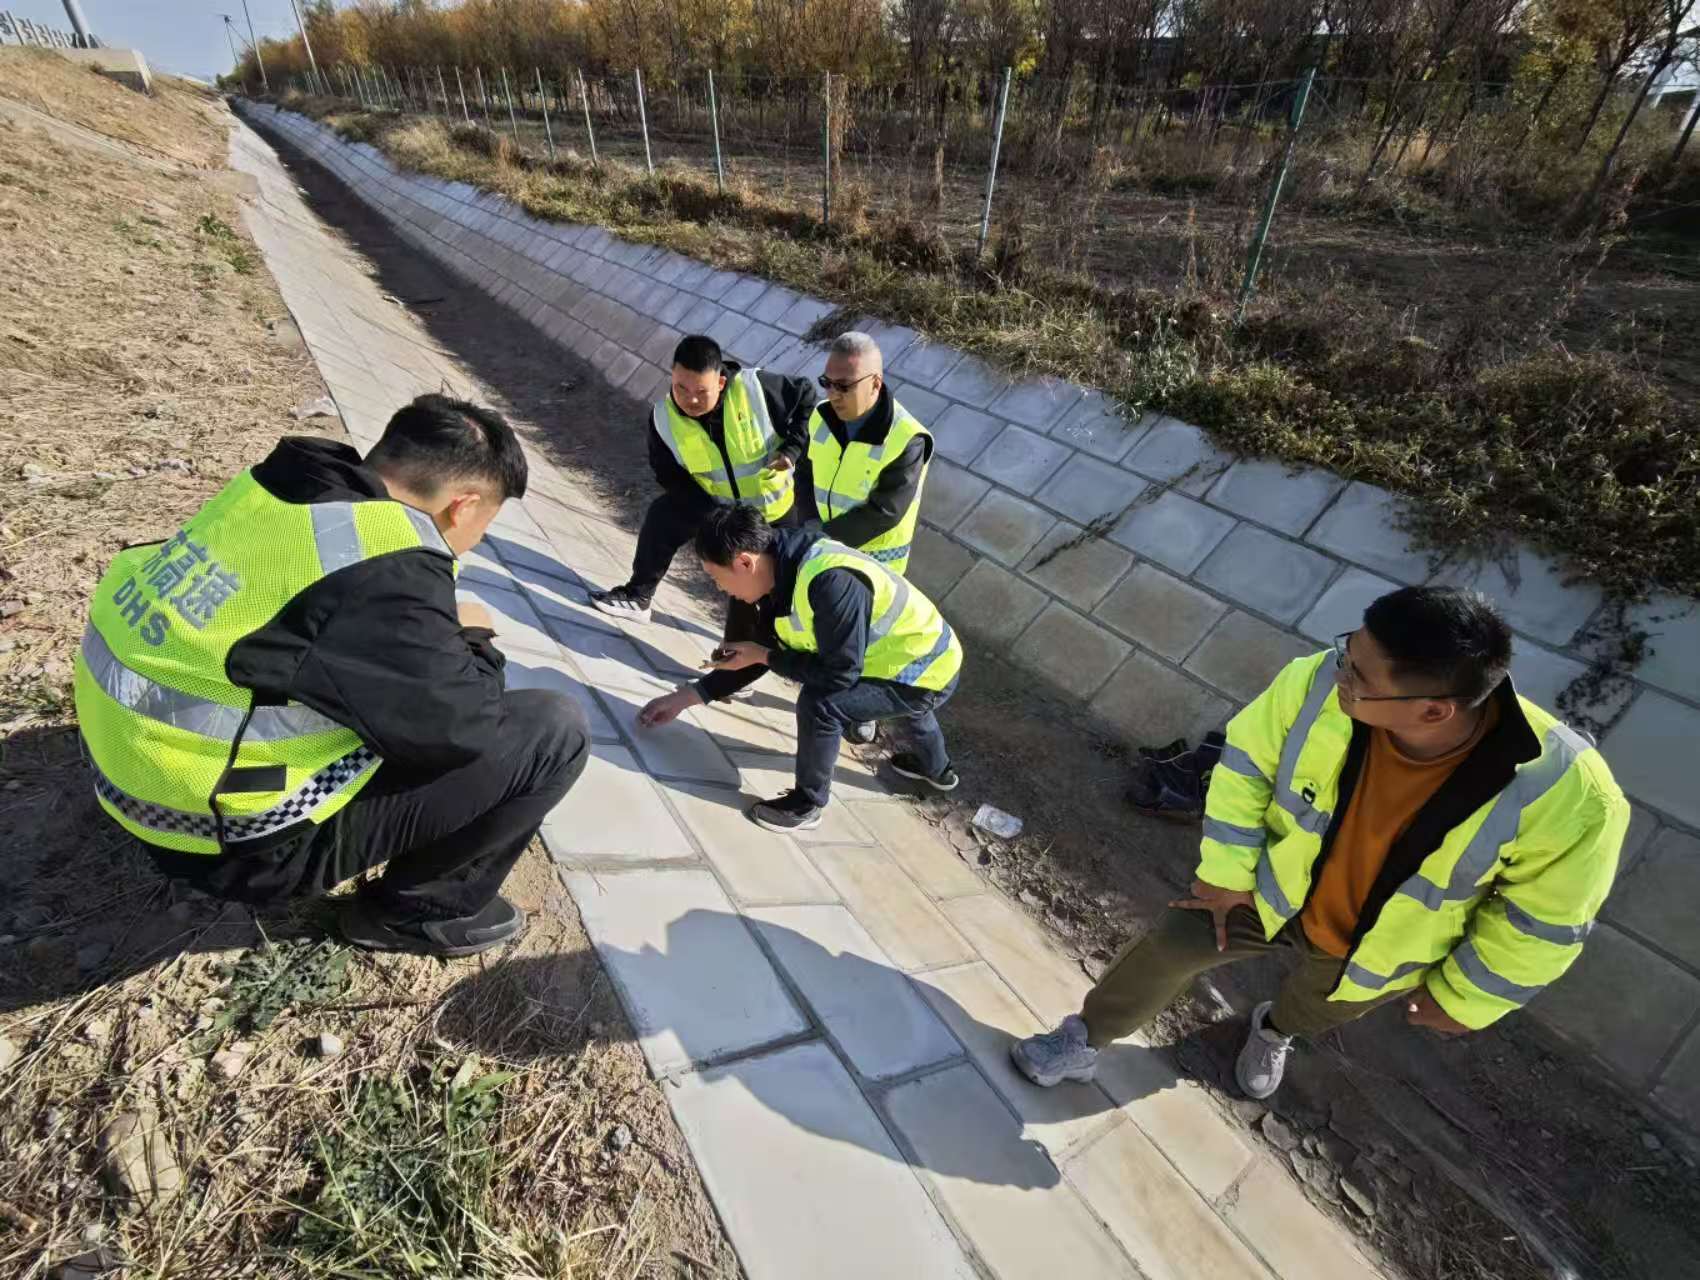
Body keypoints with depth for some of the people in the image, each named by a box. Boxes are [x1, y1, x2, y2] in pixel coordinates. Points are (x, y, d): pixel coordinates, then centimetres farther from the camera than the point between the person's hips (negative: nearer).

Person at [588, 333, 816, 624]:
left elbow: (806, 398, -16)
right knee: (662, 517, -6)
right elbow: (672, 477, -12)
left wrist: (793, 448, -28)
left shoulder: (757, 387, -32)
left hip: (778, 507, -3)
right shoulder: (663, 418, -21)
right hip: (715, 502, 3)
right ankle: (637, 597, 13)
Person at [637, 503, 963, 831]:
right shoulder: (784, 572, -6)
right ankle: (936, 769, 66)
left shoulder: (833, 583, -37)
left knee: (821, 702, -23)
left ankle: (807, 804, 2)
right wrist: (686, 696, 0)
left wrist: (763, 656, -19)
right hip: (923, 654, 9)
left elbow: (839, 673, -30)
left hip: (931, 675, -9)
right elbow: (768, 649, 2)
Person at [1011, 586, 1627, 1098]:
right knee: (1165, 951, 6)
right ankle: (1084, 1042, 35)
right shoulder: (1318, 684, -35)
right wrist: (1227, 872, -13)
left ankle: (1273, 1032, 69)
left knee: (1316, 1009, 30)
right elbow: (1246, 765, -17)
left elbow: (1546, 917, -18)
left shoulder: (1566, 796, -37)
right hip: (1272, 886, 0)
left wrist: (1463, 996, -6)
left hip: (1374, 954, 1)